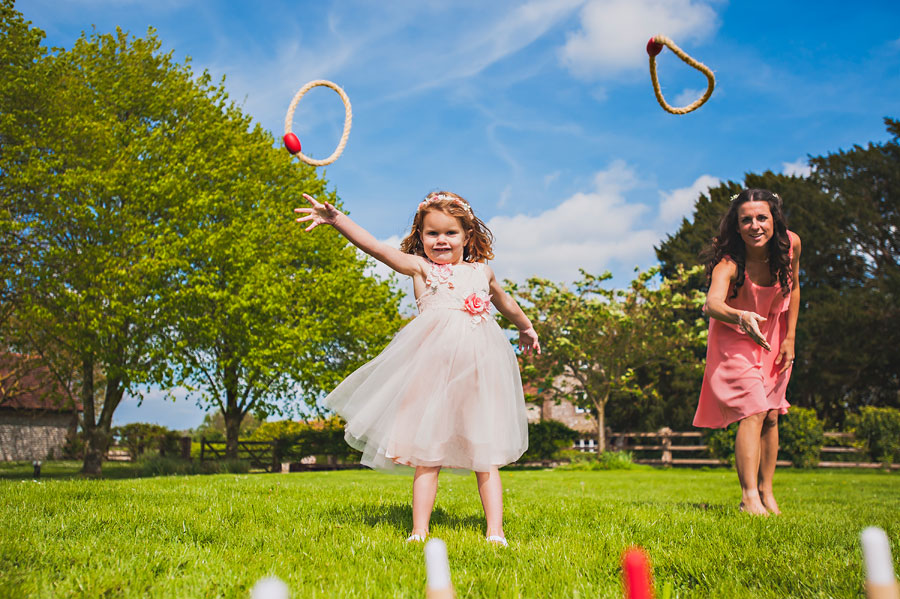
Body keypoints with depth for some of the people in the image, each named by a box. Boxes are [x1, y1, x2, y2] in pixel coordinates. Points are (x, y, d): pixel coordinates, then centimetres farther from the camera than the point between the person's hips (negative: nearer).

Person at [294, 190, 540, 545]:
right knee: (427, 453, -1)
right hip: (433, 361, -2)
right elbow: (375, 247, -2)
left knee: (486, 454, 3)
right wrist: (337, 220, -14)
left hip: (479, 362, 3)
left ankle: (495, 532, 6)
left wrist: (526, 328, 53)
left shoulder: (482, 271, 21)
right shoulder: (419, 267, 11)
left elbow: (504, 301, 40)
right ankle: (420, 530, 3)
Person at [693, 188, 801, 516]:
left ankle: (766, 491, 19)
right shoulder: (729, 262, -32)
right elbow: (712, 302, -51)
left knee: (771, 415, 7)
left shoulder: (791, 244, -17)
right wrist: (741, 317, -72)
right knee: (753, 411, -19)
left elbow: (793, 287, 2)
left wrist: (790, 338, 0)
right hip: (735, 338, -5)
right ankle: (749, 497, -20)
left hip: (773, 336, 5)